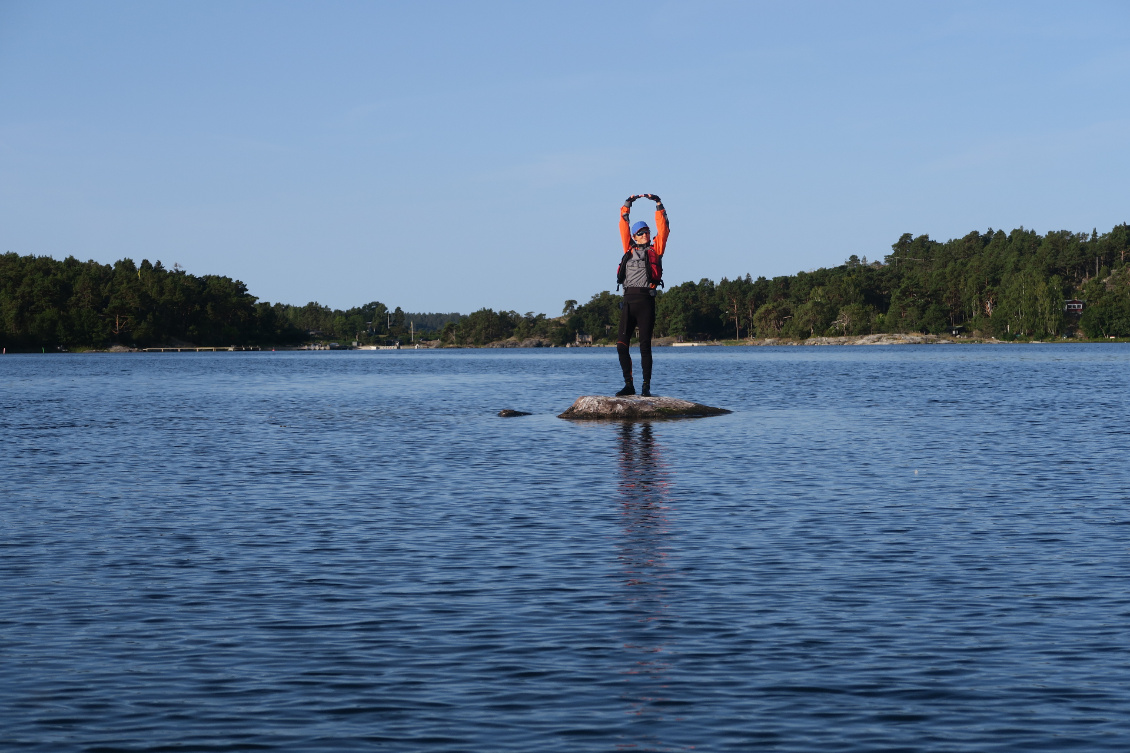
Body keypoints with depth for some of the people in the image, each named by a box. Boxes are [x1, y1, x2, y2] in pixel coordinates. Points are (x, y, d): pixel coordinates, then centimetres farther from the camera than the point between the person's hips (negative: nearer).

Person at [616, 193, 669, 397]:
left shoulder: (655, 249, 9)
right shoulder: (629, 249, 16)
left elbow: (663, 229, 6)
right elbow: (624, 228, 22)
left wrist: (658, 206, 8)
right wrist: (626, 207, 24)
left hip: (646, 300, -3)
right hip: (628, 300, 3)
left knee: (645, 345, -3)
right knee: (621, 344, -3)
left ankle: (646, 386, 2)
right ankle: (629, 385, 4)